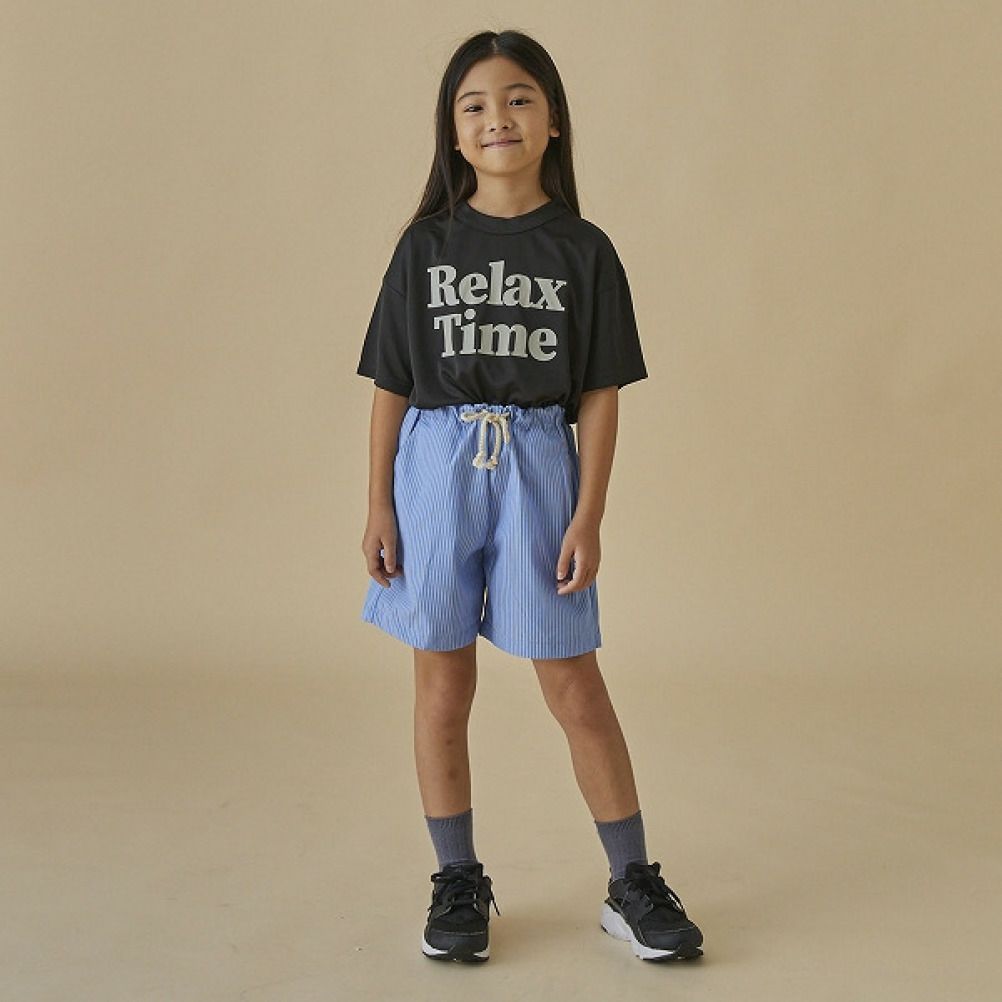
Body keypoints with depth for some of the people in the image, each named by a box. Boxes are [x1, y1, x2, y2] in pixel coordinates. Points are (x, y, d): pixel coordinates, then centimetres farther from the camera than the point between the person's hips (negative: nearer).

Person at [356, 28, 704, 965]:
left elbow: (600, 397, 0)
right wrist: (379, 504, 0)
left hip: (538, 467, -1)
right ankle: (458, 883, 21)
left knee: (572, 684, 2)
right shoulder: (426, 247, 3)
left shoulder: (582, 251, 1)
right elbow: (391, 387, 5)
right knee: (442, 685, 7)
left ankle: (632, 885, 16)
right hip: (435, 466, 1)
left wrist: (588, 516, -6)